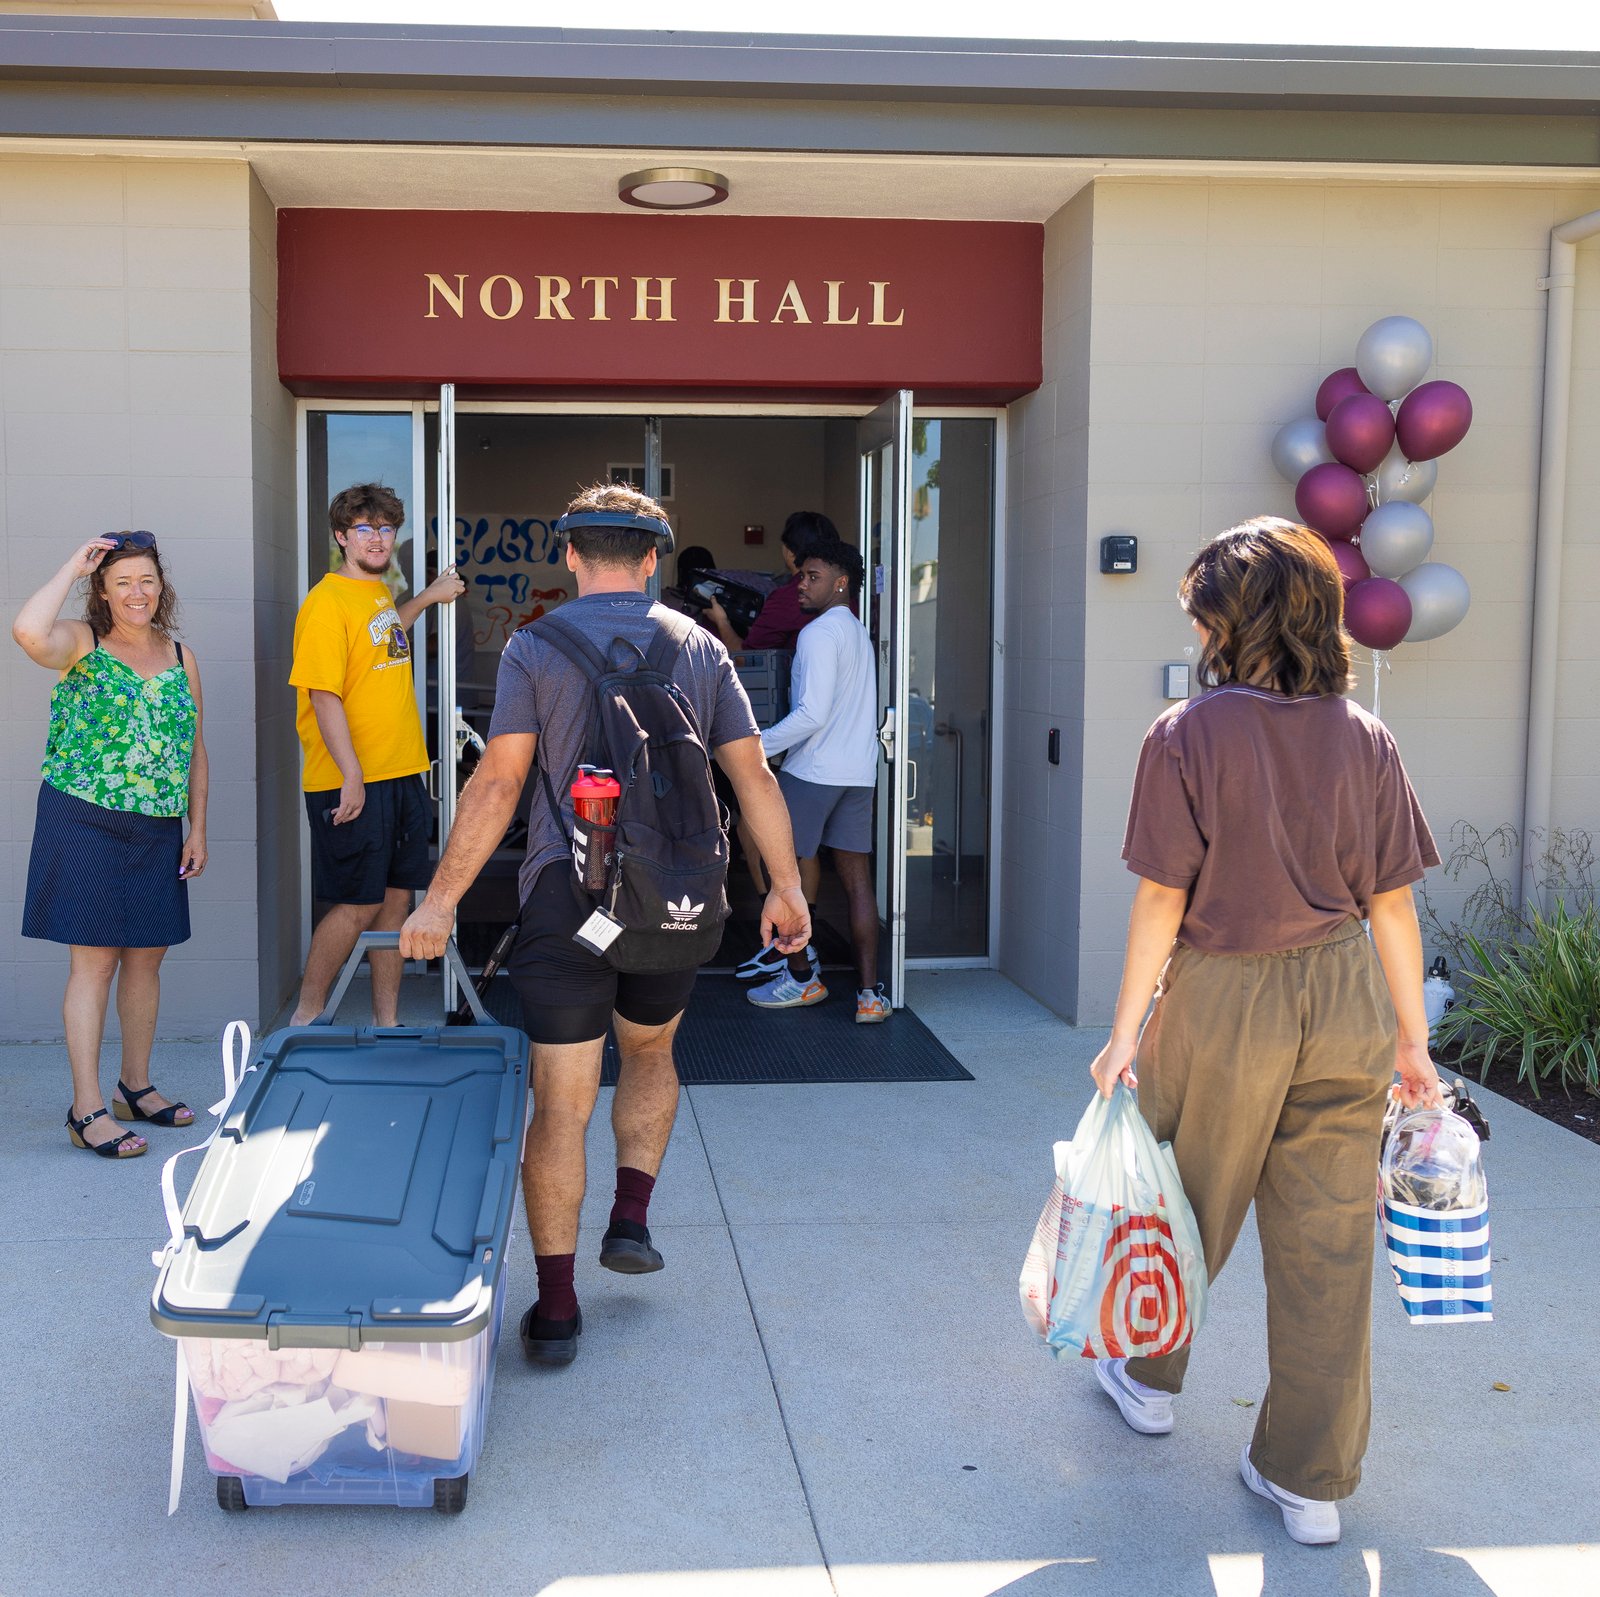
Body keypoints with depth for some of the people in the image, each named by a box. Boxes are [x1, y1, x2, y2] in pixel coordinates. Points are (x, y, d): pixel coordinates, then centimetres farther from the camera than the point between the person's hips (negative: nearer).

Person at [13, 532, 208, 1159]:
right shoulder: (81, 644, -4)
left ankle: (136, 1086, 26)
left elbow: (194, 748, 15)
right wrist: (72, 567, -16)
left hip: (158, 832, 5)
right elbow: (27, 632, -28)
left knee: (146, 957, 11)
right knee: (94, 960, -4)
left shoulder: (181, 657, 10)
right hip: (84, 823, -5)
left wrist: (197, 827, 9)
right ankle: (87, 1108, 1)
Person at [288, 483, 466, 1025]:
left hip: (402, 775, 8)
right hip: (352, 783, -8)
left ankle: (386, 1022, 22)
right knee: (357, 905, -3)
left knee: (396, 898, 12)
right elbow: (324, 695, -19)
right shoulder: (326, 603, -13)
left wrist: (428, 597, 34)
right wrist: (352, 776, -23)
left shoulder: (379, 590, 13)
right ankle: (305, 1020, 12)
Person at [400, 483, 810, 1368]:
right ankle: (632, 1218, 21)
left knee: (561, 1104, 3)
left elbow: (498, 781, -8)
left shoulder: (535, 647, -1)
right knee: (650, 1052, 29)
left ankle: (556, 1308, 6)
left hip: (569, 896, -2)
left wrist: (441, 897, -4)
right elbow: (753, 775, 4)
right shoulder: (699, 647, 6)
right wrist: (785, 886, 12)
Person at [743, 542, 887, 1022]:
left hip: (812, 771, -8)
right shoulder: (859, 634, 16)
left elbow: (812, 713, -21)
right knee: (857, 880, 5)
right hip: (858, 774, 8)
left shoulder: (820, 633, -12)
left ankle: (802, 977, 15)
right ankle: (869, 992, 2)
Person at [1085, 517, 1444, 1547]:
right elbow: (1393, 901, 1)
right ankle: (1311, 1480, 19)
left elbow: (1163, 897, -12)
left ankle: (1151, 1380, 43)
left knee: (1190, 1205, 19)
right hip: (1347, 999, 3)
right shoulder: (1364, 737, -1)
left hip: (1224, 998, -3)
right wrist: (1412, 1038, 9)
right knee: (1328, 1238, 9)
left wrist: (1127, 1030, -5)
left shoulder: (1189, 736, -11)